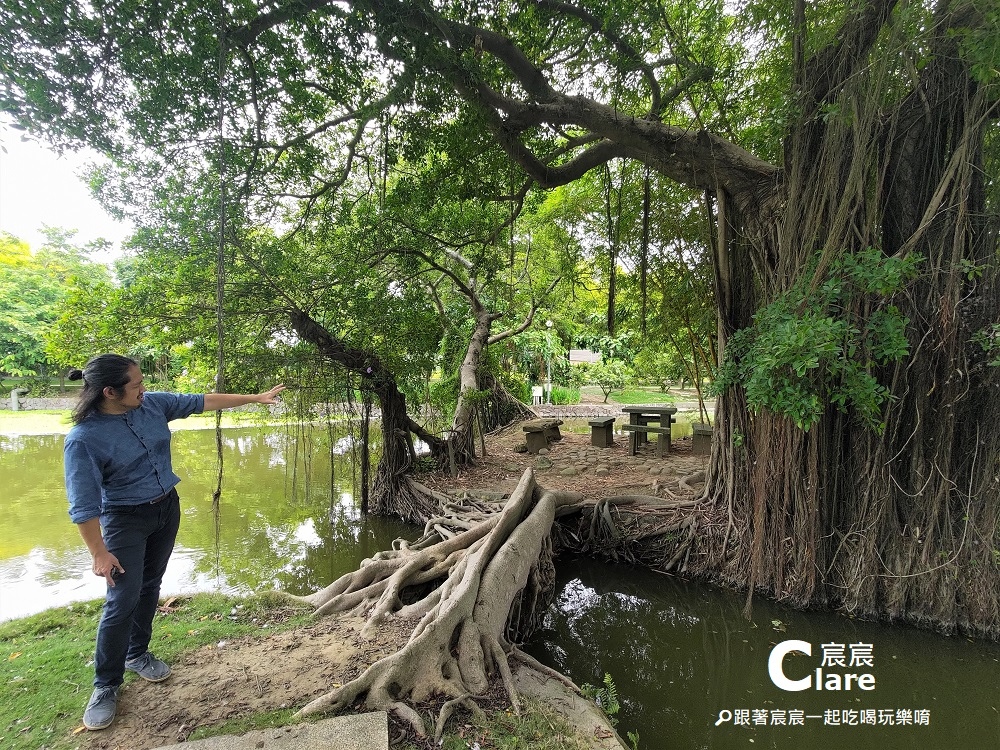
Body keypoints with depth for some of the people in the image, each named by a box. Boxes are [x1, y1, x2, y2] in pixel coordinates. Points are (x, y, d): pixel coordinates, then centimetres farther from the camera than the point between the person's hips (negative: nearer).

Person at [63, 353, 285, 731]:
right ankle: (105, 685, 13)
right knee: (123, 599, -7)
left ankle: (137, 654, 38)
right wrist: (99, 553, -17)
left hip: (167, 508, 6)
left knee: (150, 586, 18)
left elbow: (201, 401, 1)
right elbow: (84, 504, -20)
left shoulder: (152, 404, -9)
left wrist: (255, 398, 3)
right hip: (125, 519, -6)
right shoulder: (83, 438, -24)